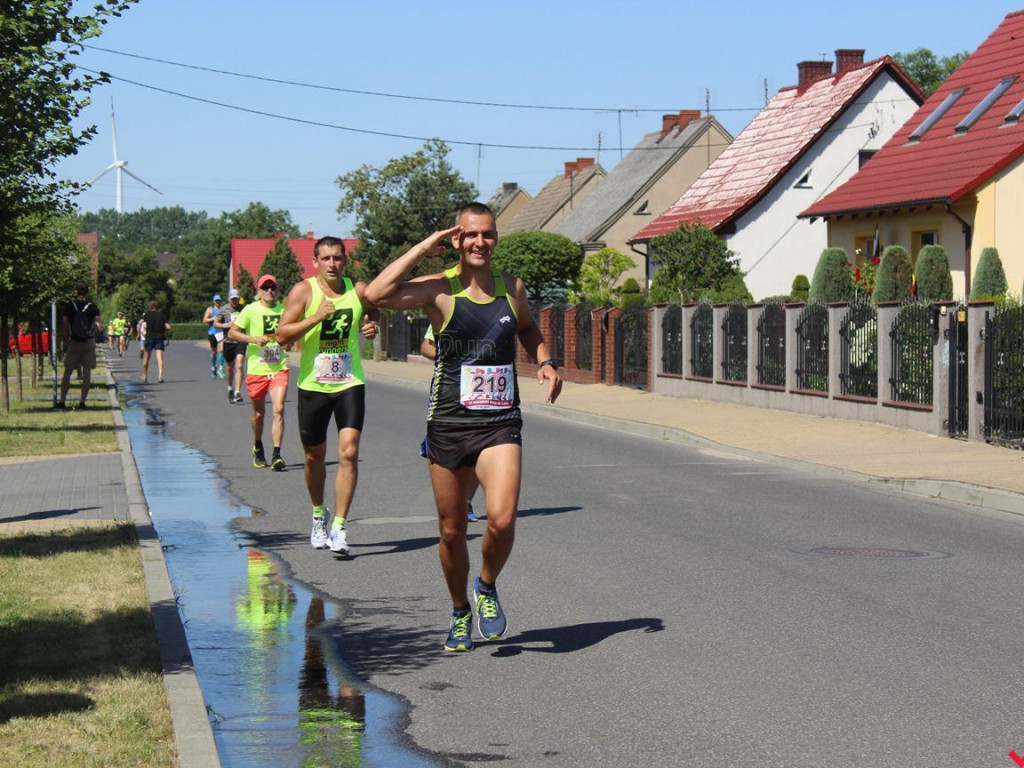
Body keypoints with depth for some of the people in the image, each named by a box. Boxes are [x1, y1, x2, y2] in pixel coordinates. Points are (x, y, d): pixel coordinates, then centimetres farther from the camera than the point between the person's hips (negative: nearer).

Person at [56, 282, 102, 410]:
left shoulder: (69, 306, -3)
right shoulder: (92, 307, -4)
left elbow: (64, 326, -4)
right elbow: (98, 327, -7)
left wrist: (66, 341, 6)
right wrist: (101, 329, 15)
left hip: (74, 342, 0)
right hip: (89, 342, 0)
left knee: (67, 372, 8)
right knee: (87, 373, 5)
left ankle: (62, 401, 5)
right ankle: (82, 401, 2)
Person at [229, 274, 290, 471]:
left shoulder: (284, 310, 6)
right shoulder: (250, 310, -2)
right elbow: (232, 333, -2)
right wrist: (254, 339, -15)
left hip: (279, 368, 1)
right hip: (256, 368, -1)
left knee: (279, 409, -14)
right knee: (259, 413, 12)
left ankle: (276, 455, -15)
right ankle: (258, 449, 37)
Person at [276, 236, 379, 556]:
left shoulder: (359, 291, 2)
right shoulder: (303, 291, -5)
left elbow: (372, 314, 24)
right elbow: (282, 335, -12)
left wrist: (372, 326, 1)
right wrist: (316, 317, -23)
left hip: (350, 383, 0)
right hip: (313, 385, 0)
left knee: (349, 451, -14)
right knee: (315, 456, 12)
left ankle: (339, 527, -11)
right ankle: (319, 514, 37)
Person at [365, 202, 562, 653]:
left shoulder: (512, 287, 6)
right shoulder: (439, 290, -6)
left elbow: (528, 329, 28)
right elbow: (376, 295, -24)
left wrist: (545, 361, 8)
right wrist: (423, 249, -15)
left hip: (500, 425, 1)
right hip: (448, 424, -1)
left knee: (501, 519, -19)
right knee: (451, 531, 8)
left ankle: (487, 588, 11)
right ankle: (460, 614, 32)